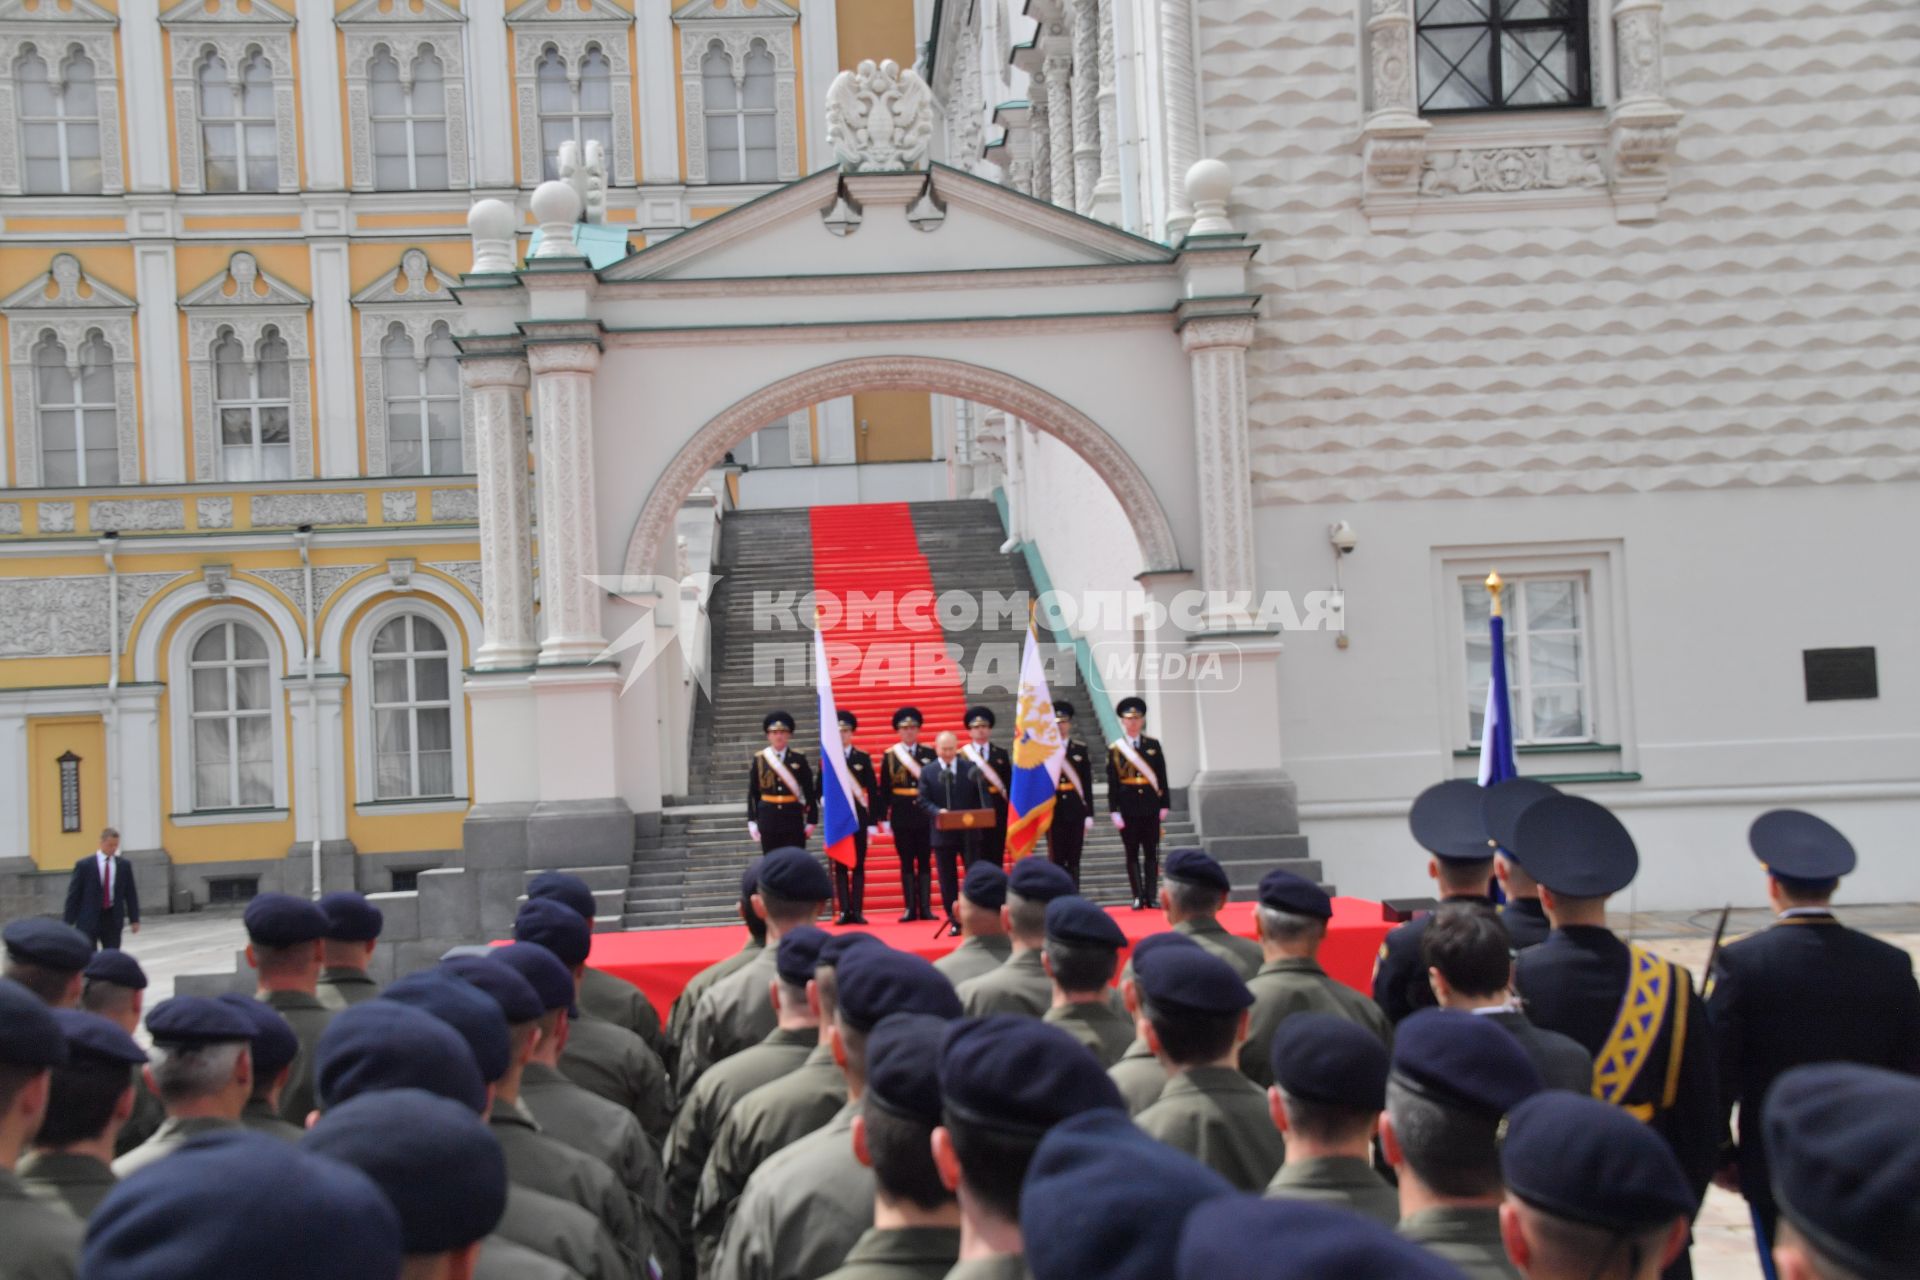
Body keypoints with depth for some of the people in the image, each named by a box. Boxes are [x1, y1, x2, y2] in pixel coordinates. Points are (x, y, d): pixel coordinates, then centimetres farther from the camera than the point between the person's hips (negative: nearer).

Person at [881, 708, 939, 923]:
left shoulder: (929, 753, 4)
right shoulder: (890, 755, 2)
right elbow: (884, 790, 1)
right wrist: (884, 819, -3)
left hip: (925, 815, 0)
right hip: (901, 817, 0)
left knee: (925, 862, 4)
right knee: (906, 863, 3)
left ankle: (926, 908, 7)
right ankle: (910, 908, 7)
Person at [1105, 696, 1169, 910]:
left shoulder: (1153, 745, 6)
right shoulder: (1114, 749, 1)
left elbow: (1162, 777, 7)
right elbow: (1112, 783, -1)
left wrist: (1164, 804, 1)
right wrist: (1114, 811, -7)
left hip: (1150, 806, 1)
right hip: (1128, 807, -1)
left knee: (1151, 852, 3)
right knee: (1132, 854, 2)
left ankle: (1152, 895, 7)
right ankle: (1138, 898, 5)